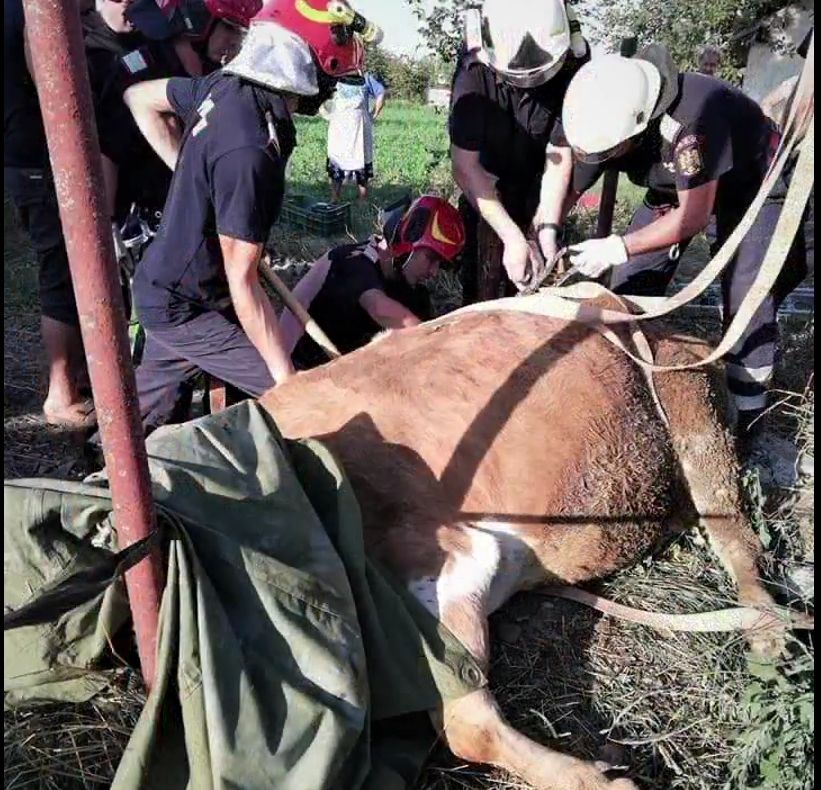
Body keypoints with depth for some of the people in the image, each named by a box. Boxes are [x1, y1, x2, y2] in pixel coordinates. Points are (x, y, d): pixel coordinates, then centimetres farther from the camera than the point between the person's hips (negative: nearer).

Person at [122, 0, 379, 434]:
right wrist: (287, 377, -23)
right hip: (185, 309, -9)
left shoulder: (223, 86, -7)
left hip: (160, 284, 9)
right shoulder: (249, 151, -32)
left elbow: (139, 97, 12)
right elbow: (243, 285, -28)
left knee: (147, 420, 24)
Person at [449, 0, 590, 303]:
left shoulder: (572, 62, -25)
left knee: (552, 266, -2)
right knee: (484, 262, -8)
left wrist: (548, 228, -33)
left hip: (540, 177, 2)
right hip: (488, 179, -1)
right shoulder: (475, 71, -30)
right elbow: (465, 165, -32)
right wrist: (512, 236, -40)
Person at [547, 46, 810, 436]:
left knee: (747, 298, -16)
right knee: (631, 281, -2)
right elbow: (563, 190, -14)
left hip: (752, 183, -6)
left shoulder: (689, 117, -42)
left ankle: (748, 416, 1)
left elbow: (695, 216, -34)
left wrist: (617, 248, -38)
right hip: (675, 186, 6)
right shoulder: (604, 117, -24)